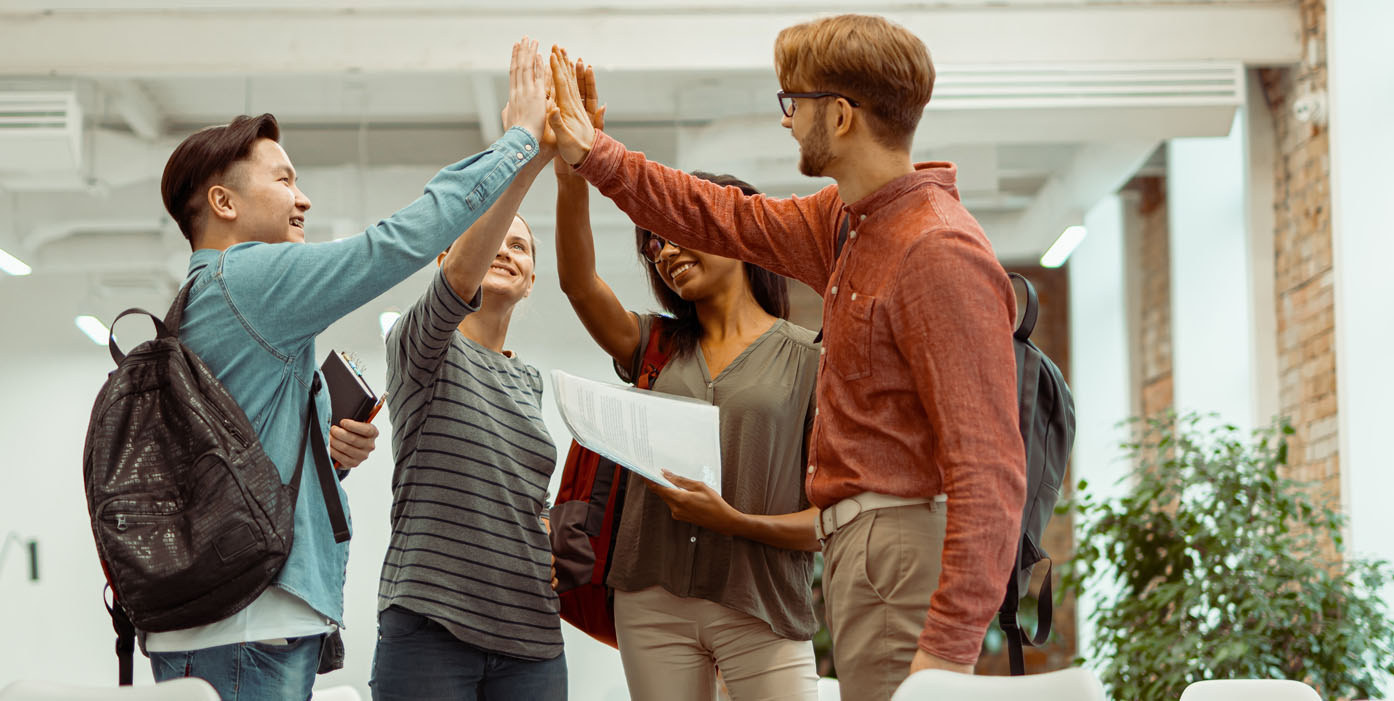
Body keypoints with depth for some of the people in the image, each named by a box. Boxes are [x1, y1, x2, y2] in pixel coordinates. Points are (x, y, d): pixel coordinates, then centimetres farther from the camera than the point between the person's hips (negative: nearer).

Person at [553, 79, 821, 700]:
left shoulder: (807, 357, 2)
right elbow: (578, 282, -6)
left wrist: (735, 522, -16)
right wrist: (573, 173, -20)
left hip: (760, 610, -3)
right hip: (654, 602, 3)